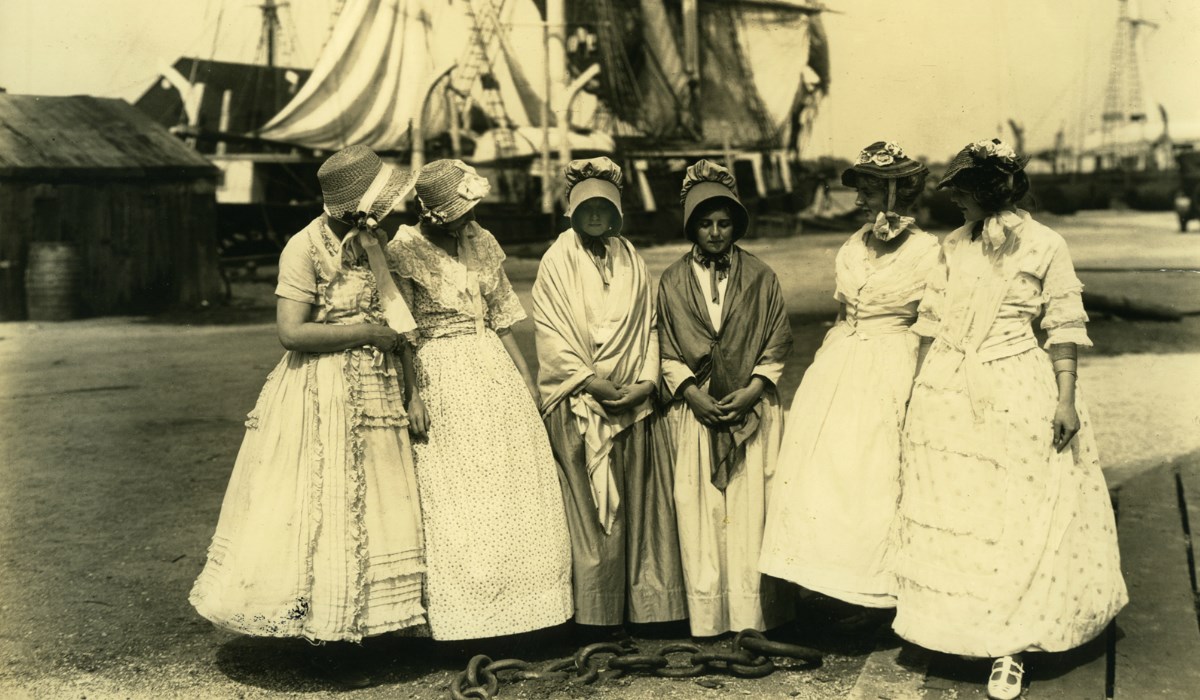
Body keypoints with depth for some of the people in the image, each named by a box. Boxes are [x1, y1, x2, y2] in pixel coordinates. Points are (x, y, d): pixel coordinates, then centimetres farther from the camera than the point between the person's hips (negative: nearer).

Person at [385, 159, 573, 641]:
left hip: (494, 367, 6)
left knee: (517, 488, 5)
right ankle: (461, 617, 9)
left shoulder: (482, 243, 10)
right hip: (441, 378, -6)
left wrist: (526, 376, 12)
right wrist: (412, 395, -15)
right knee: (455, 497, -2)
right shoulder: (404, 251, -6)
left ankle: (515, 603, 17)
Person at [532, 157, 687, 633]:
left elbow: (648, 325, 9)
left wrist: (647, 380, -5)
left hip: (631, 402, 4)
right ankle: (592, 615, 8)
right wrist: (591, 381, -14)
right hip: (578, 405, -4)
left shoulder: (631, 260, 11)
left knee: (637, 501, 6)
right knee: (587, 507, 0)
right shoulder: (557, 262, -1)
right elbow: (551, 334, -7)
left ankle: (644, 605, 16)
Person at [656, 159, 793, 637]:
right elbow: (665, 352, 6)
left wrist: (752, 390, -8)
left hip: (751, 411, 0)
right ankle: (705, 615, 8)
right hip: (695, 412, 0)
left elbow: (778, 344, 5)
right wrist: (692, 393, -8)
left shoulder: (761, 278, 5)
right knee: (698, 512, -1)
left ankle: (752, 611, 8)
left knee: (751, 509, -2)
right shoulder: (672, 283, 7)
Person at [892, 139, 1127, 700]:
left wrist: (1066, 397, -10)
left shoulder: (1045, 247, -4)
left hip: (1016, 392, -4)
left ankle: (1010, 649, 8)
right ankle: (964, 631, 21)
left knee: (1014, 518, 0)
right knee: (948, 511, 6)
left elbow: (1065, 326, -5)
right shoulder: (953, 246, 9)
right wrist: (920, 387, 12)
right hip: (947, 390, 4)